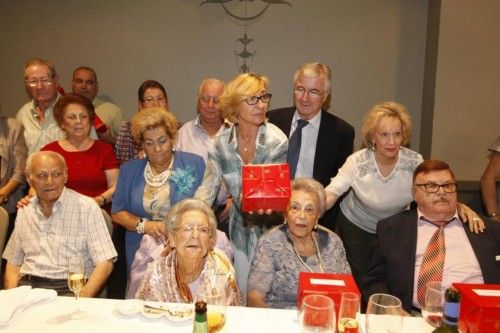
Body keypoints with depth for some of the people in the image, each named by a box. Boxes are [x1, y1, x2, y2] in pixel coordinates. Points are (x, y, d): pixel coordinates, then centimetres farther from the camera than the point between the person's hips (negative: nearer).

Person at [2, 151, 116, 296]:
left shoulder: (87, 207, -5)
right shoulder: (24, 210, 13)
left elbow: (105, 262, -9)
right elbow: (13, 263, 18)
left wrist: (83, 300, -22)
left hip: (70, 289, -4)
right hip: (28, 286, 4)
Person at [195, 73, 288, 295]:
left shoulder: (276, 141, -16)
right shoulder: (222, 143, -8)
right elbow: (207, 189, -8)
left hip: (272, 227, -2)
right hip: (241, 229, 3)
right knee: (243, 295, 18)